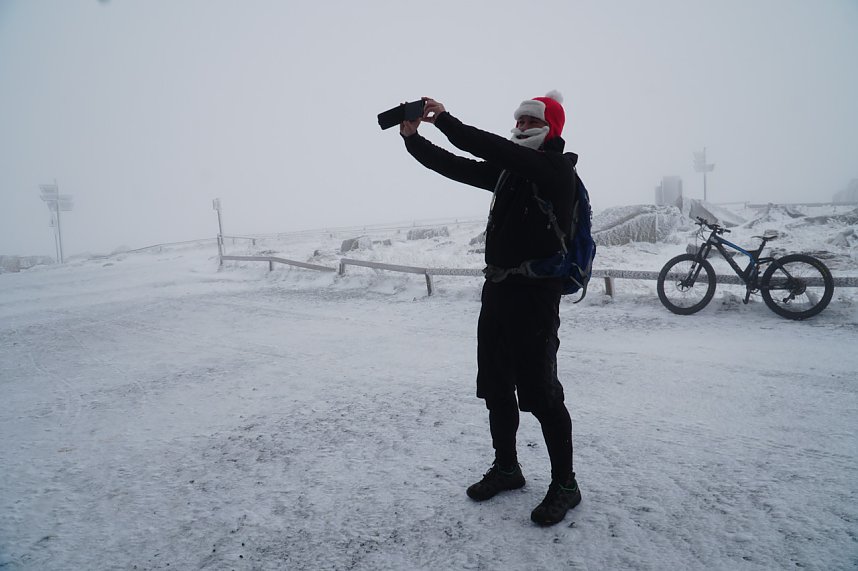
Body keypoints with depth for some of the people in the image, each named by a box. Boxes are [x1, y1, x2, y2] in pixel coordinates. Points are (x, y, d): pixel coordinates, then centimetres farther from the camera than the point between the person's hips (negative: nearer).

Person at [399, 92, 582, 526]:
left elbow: (498, 150, -21)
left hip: (536, 292, -8)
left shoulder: (558, 168, -7)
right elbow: (456, 167, 12)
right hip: (498, 288, 8)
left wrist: (445, 121, -17)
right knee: (496, 387, 13)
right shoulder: (508, 169, 16)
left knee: (539, 392, -4)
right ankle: (506, 467, 31)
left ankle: (564, 484, 14)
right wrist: (413, 138, 1)